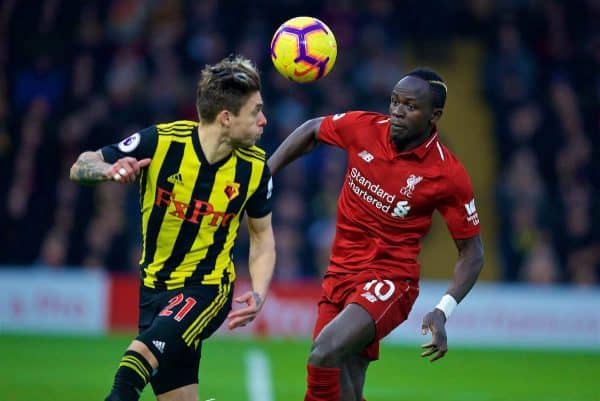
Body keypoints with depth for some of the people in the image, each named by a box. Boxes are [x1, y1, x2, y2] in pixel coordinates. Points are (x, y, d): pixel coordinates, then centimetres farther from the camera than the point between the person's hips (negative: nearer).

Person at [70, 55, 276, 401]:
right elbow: (80, 167, -7)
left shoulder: (255, 167, -10)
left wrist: (258, 295, -12)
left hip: (208, 286, -2)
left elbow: (262, 236, 5)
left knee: (139, 358, -31)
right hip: (156, 284, 2)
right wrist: (111, 171, -30)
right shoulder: (160, 141, -15)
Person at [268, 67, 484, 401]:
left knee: (324, 353, -30)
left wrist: (443, 313, -18)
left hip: (390, 282, -5)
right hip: (340, 273, 5)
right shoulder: (364, 128, -5)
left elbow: (472, 251, -6)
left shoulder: (449, 175, -14)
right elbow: (311, 131, 17)